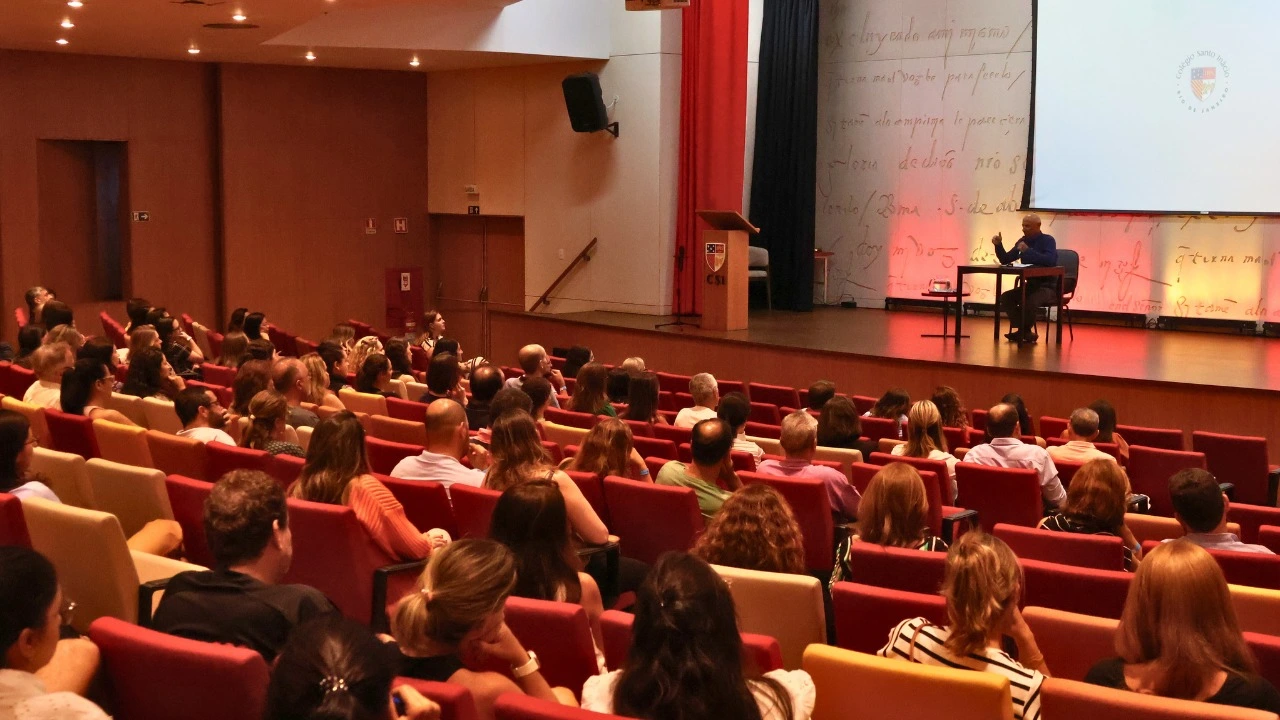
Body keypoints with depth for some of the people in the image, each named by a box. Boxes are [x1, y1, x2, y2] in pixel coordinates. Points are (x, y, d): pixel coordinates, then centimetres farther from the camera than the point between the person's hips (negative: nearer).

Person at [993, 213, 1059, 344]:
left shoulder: (1048, 240, -11)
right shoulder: (1023, 241, 8)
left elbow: (1050, 261, -30)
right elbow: (1005, 260, 13)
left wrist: (1028, 251, -32)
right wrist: (998, 245, -6)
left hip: (1048, 286, -7)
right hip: (1030, 285, 7)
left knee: (1029, 302, -34)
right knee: (1005, 297, -15)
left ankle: (1024, 331, -8)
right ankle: (1025, 331, -11)